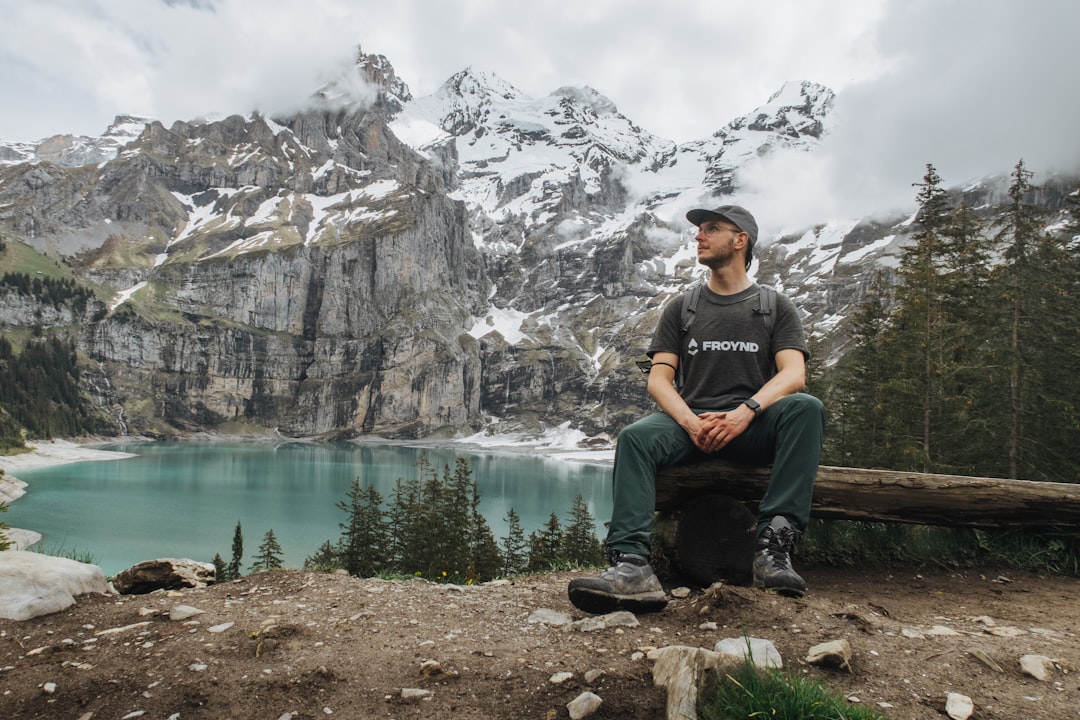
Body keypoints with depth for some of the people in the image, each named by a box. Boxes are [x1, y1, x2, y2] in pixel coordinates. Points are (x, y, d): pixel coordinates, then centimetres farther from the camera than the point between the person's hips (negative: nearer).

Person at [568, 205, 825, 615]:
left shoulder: (776, 307, 13)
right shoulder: (681, 308, 17)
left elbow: (793, 374, -3)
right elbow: (659, 379, 7)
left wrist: (746, 412, -23)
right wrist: (691, 422, -15)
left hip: (754, 428, -1)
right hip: (690, 421, 1)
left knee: (806, 407, -31)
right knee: (635, 437, -29)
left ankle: (775, 543, -36)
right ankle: (632, 566, -43)